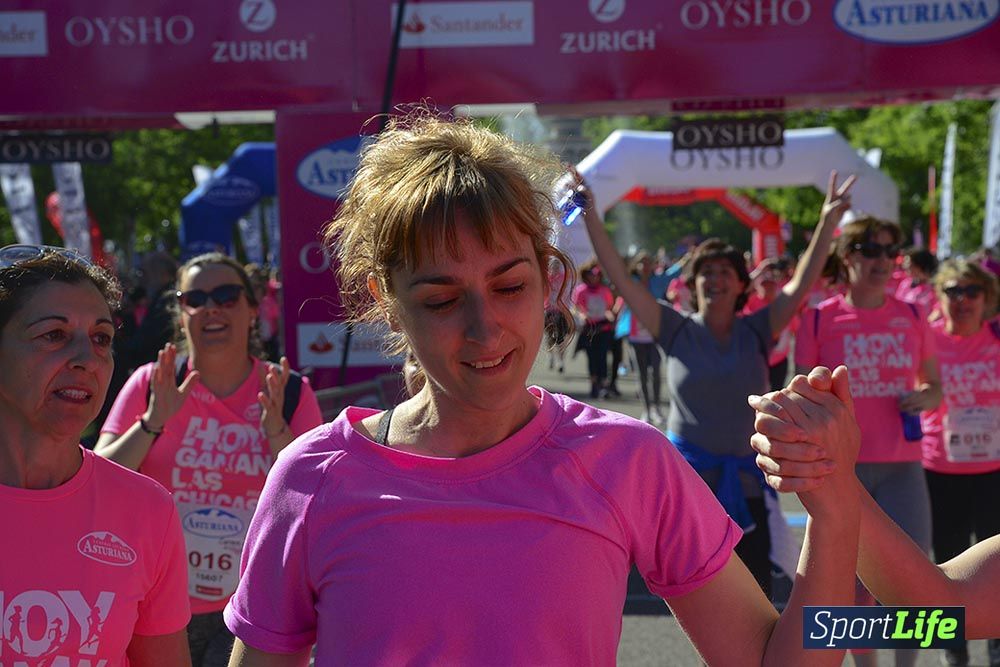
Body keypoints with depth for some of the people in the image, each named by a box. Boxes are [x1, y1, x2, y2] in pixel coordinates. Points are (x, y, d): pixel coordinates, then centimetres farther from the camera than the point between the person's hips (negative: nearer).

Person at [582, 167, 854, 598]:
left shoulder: (756, 332, 3)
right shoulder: (676, 331, -1)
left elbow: (801, 284, -5)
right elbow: (619, 277, -6)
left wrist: (828, 221, -12)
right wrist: (589, 215, -12)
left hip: (745, 483, 1)